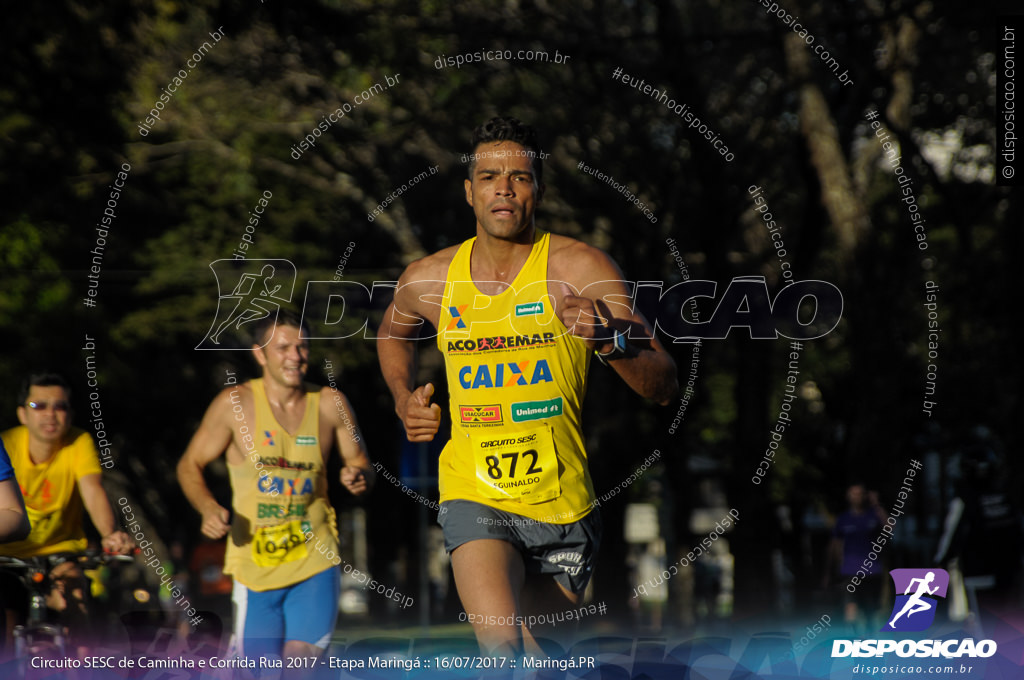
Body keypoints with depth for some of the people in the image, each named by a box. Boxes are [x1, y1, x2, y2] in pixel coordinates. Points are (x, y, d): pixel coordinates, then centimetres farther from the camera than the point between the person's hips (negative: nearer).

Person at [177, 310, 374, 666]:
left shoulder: (330, 405, -1)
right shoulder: (236, 403, -6)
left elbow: (360, 463, 11)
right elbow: (190, 465, 3)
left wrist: (360, 477, -14)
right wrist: (208, 508, -15)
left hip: (315, 560, 1)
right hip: (255, 563, 0)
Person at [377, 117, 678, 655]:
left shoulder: (581, 270, -8)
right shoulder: (429, 280, 1)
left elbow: (663, 387, -10)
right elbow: (393, 332, 28)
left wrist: (610, 340, -29)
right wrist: (404, 399, 10)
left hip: (563, 504, 0)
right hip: (474, 498, 0)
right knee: (501, 647, -26)